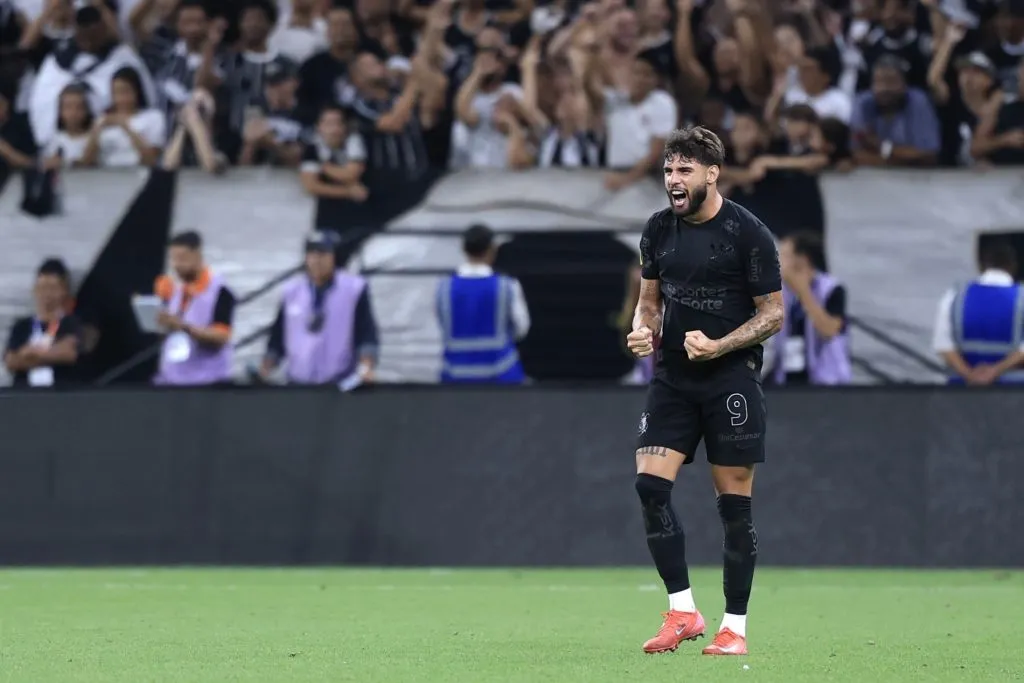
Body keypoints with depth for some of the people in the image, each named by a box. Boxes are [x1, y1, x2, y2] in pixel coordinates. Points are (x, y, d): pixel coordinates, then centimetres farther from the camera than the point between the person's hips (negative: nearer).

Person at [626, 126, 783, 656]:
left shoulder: (747, 233, -9)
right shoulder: (659, 230, 7)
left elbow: (773, 313, -6)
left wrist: (719, 346, -18)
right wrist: (642, 330, -4)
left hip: (731, 379, -5)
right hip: (672, 378, 5)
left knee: (734, 502, -1)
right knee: (649, 485, -11)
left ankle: (734, 626, 8)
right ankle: (682, 611, -2)